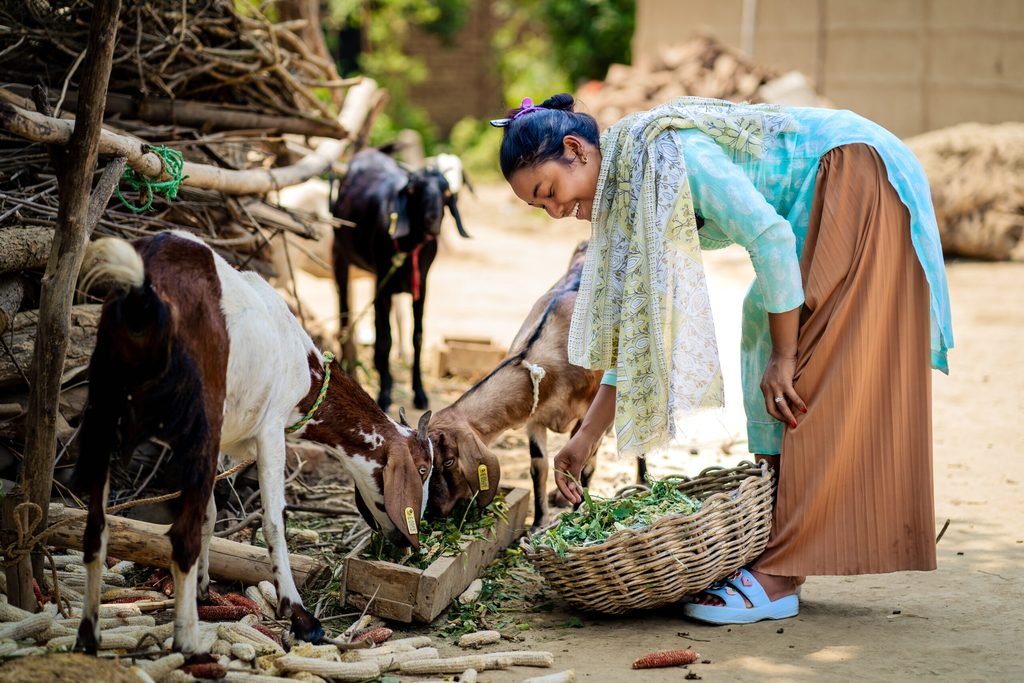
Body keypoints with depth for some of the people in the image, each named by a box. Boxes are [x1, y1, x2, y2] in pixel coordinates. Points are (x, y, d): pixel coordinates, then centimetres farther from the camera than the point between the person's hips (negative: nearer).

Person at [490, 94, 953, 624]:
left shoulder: (663, 149, -22)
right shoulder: (623, 198, 7)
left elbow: (769, 236, -24)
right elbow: (638, 320, 11)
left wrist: (783, 358, -19)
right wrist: (587, 437, 9)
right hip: (819, 202, 10)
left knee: (809, 384, -13)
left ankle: (781, 576, -14)